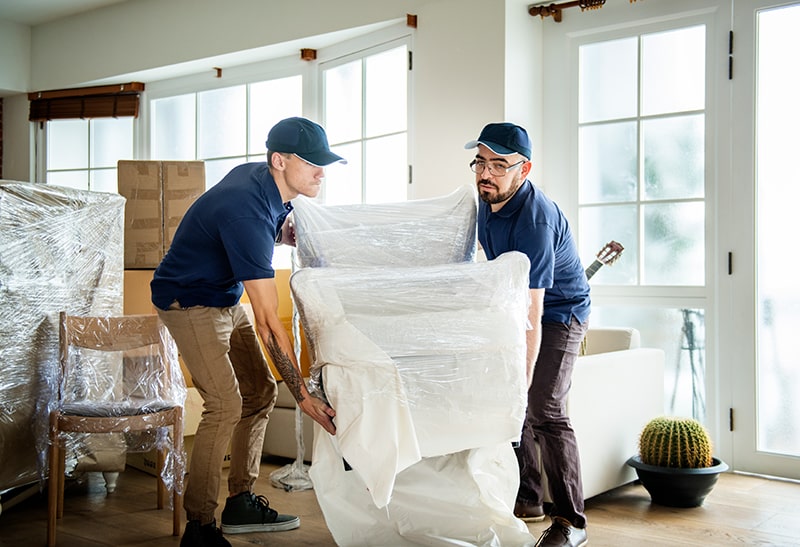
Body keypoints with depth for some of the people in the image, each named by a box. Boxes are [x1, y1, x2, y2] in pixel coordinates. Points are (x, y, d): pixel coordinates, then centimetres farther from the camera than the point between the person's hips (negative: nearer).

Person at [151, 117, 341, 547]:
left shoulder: (262, 178, -6)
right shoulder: (246, 212, -34)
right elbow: (268, 321, -36)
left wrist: (294, 233, -2)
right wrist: (303, 397, -35)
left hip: (225, 300, 10)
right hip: (188, 302, -10)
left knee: (260, 393, 7)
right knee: (225, 404, -18)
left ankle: (241, 503, 17)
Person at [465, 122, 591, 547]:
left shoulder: (535, 220, -33)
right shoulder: (486, 201, -6)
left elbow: (531, 314, -38)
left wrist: (523, 376, -41)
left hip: (559, 313, -9)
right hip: (515, 307, 9)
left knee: (544, 410, -17)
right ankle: (527, 499, 24)